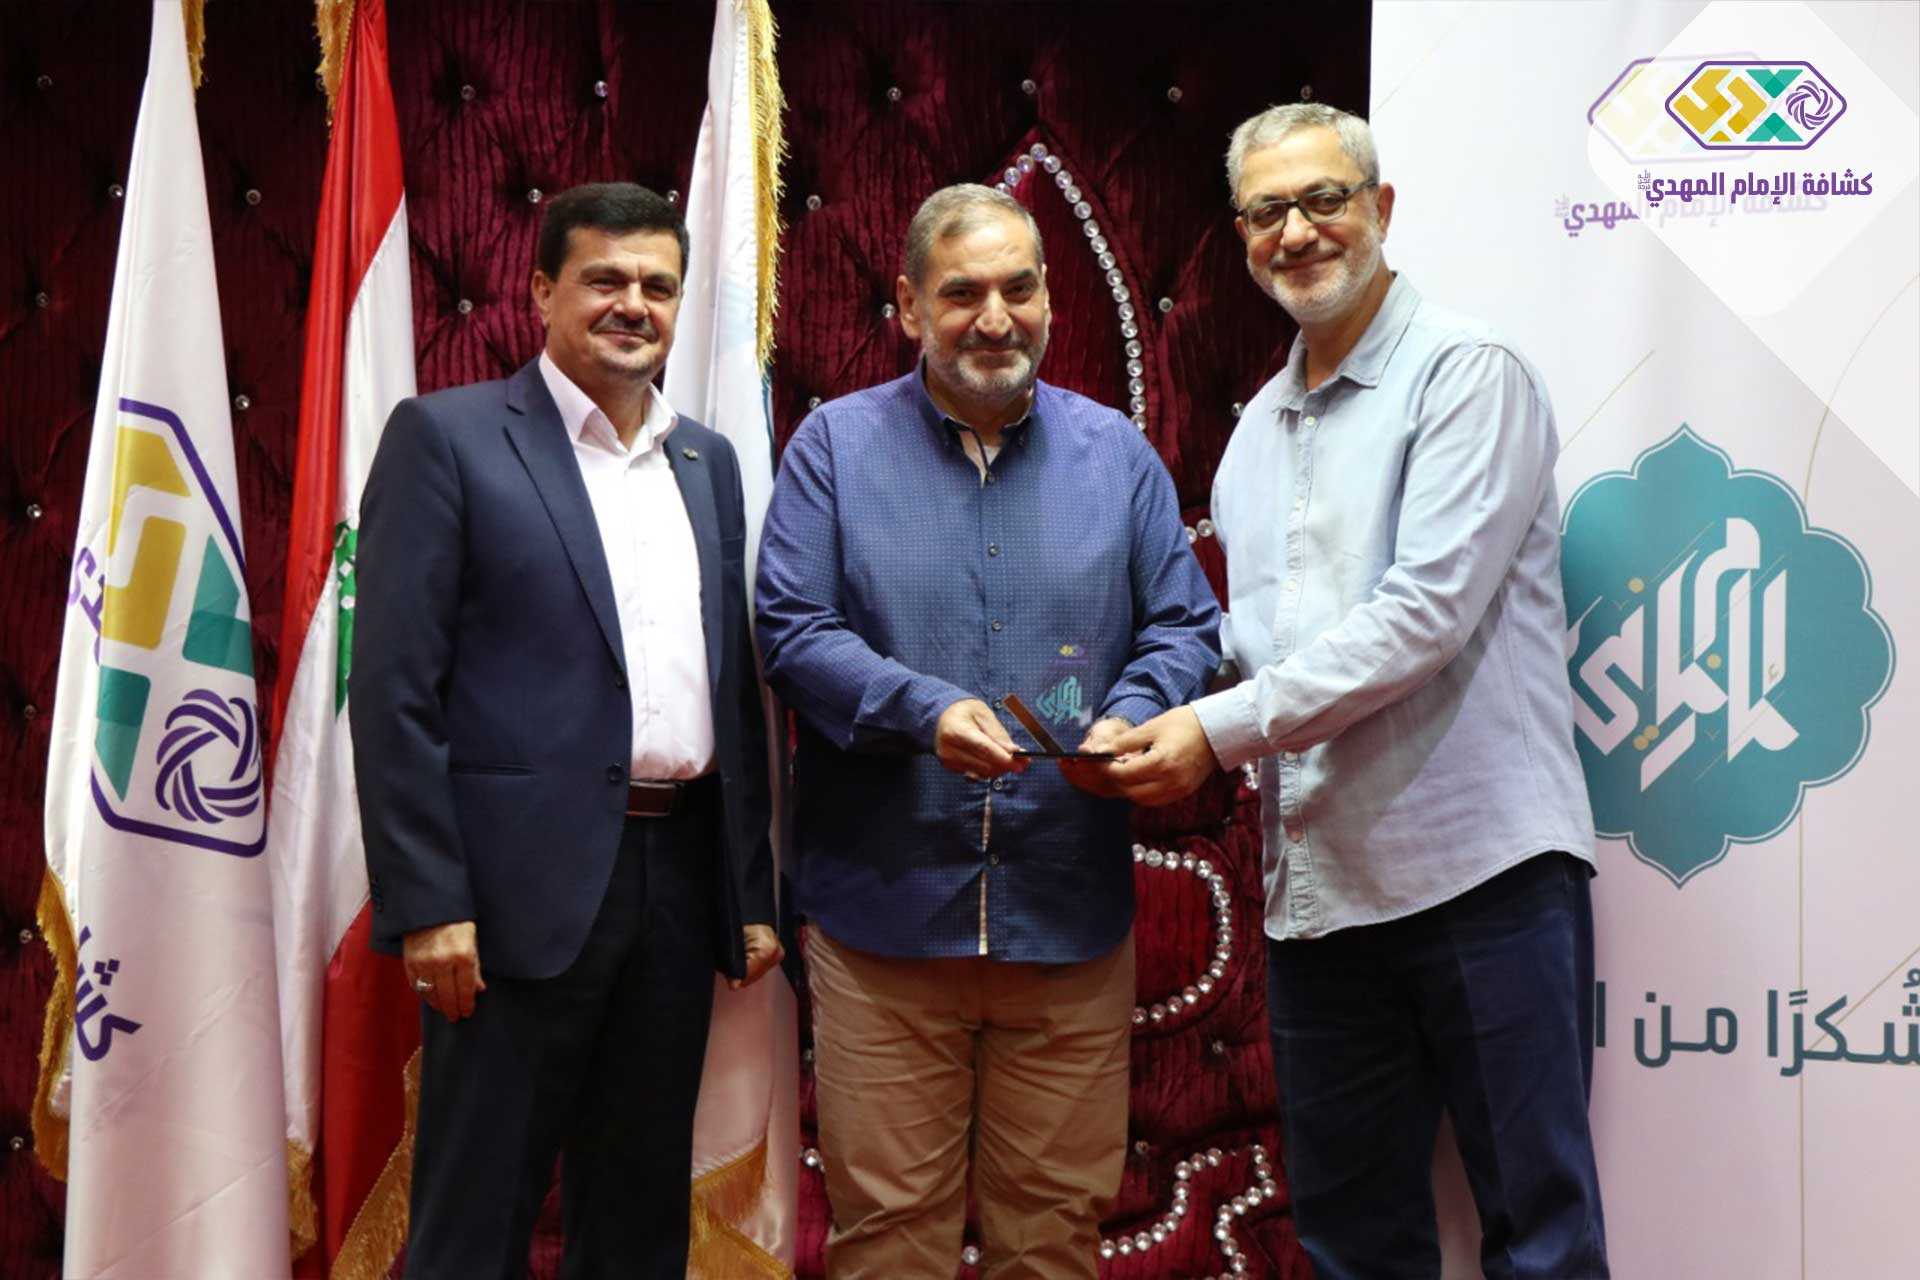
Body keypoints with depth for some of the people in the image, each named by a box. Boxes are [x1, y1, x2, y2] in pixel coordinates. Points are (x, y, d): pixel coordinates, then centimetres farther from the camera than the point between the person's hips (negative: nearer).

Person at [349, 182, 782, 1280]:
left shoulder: (707, 461, 14)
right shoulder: (447, 437, -3)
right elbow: (394, 688, -9)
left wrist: (753, 895, 11)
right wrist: (428, 904, -15)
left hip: (679, 880, 6)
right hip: (526, 886, -5)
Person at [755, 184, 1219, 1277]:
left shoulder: (1116, 452, 9)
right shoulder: (838, 445, 3)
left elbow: (1185, 625, 9)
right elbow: (791, 628, -4)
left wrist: (1131, 717, -13)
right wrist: (924, 710, -20)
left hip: (1071, 918, 2)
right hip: (884, 909, -2)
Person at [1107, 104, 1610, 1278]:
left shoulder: (1466, 375, -5)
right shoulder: (1260, 428, 17)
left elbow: (1427, 610, -16)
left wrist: (1224, 730, -15)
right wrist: (1167, 736, 1)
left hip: (1479, 868, -7)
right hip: (1318, 884, 7)